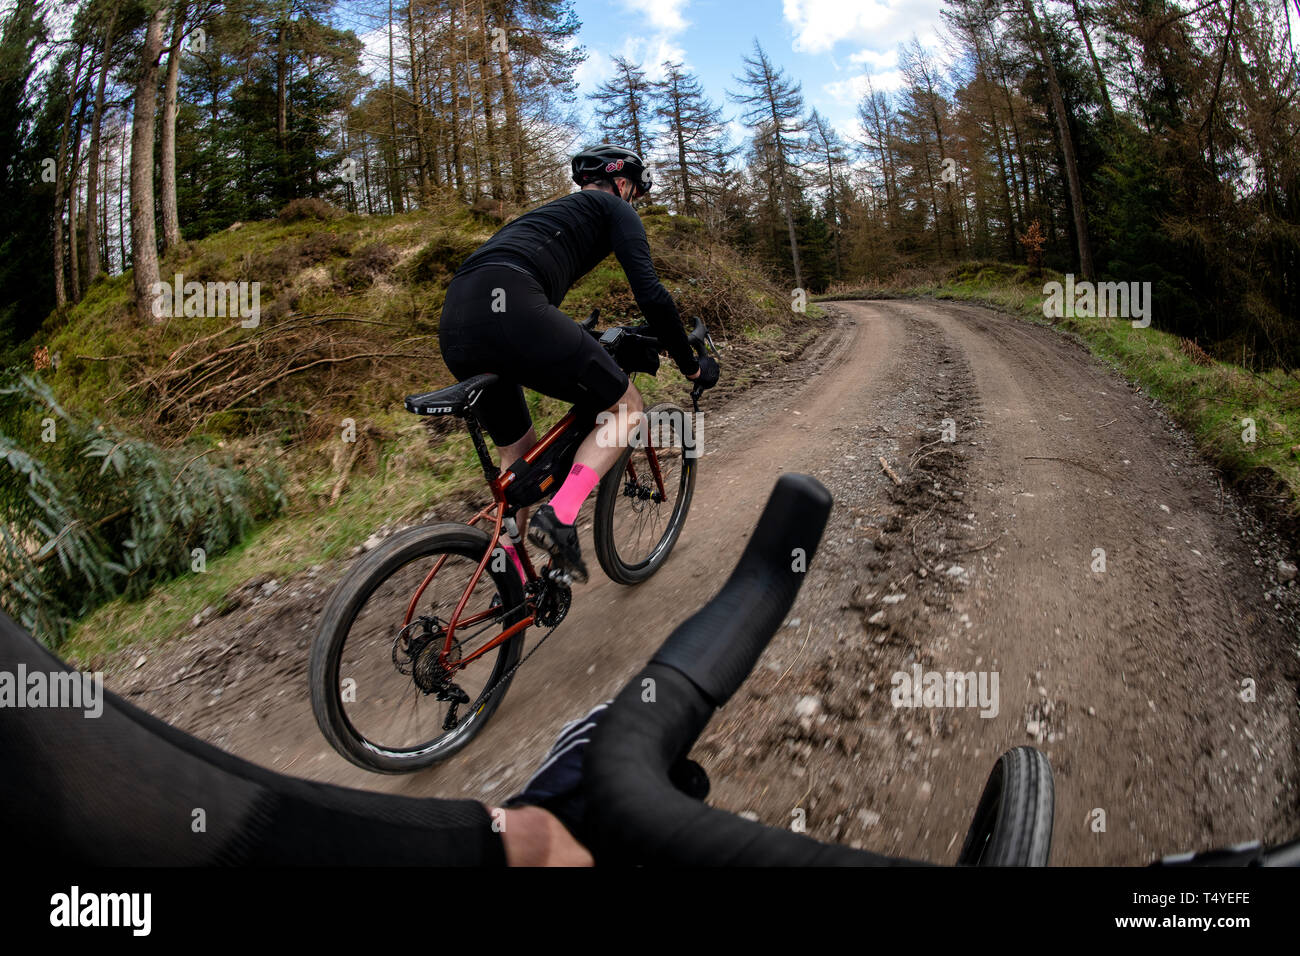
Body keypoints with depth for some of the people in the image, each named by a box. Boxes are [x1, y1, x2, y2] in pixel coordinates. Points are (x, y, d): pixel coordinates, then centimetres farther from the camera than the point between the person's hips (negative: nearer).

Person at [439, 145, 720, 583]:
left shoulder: (554, 211, 39)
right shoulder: (614, 208, 16)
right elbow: (651, 294, 4)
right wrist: (691, 365, 14)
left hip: (454, 327, 9)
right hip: (506, 308, -8)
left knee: (518, 454, 23)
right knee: (626, 407, 8)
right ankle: (558, 515, -10)